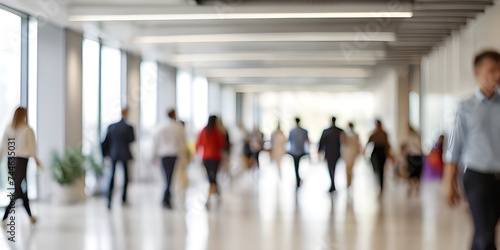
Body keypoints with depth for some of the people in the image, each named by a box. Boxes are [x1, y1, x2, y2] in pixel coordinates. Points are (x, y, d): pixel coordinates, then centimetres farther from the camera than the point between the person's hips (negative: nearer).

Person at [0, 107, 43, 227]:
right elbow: (32, 147, -2)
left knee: (21, 187, 15)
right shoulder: (28, 129, -5)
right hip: (22, 159, -5)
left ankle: (30, 216, 24)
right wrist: (37, 161, 9)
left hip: (10, 160, 5)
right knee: (17, 189, -4)